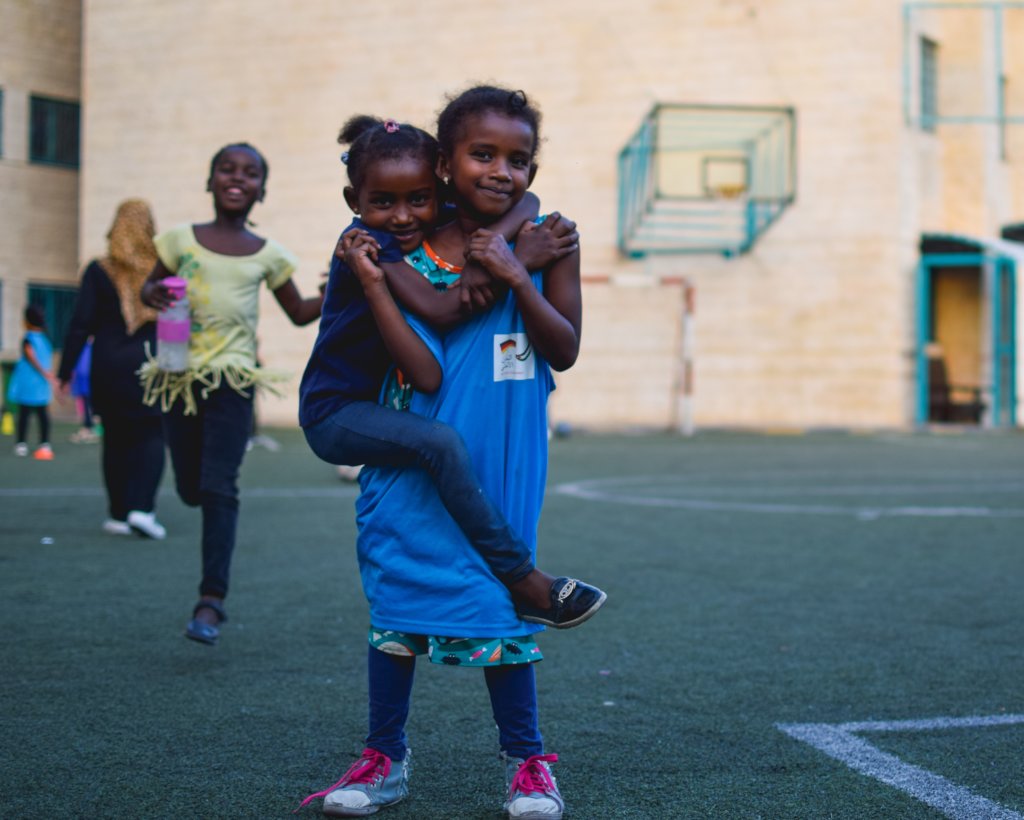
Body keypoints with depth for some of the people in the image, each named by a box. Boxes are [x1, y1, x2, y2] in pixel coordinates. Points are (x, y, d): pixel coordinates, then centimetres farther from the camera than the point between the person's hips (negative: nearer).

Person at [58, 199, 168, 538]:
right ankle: (142, 507, -12)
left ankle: (119, 514, 14)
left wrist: (66, 371, 1)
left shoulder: (98, 271, -2)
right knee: (151, 435, 5)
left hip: (108, 368, 1)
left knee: (116, 438, 11)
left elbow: (81, 324, -3)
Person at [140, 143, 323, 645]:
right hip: (179, 375, 2)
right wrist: (154, 295, -4)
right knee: (190, 489, 5)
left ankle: (211, 600, -14)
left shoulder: (268, 256, 7)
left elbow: (299, 314, 17)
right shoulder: (181, 240, 7)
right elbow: (150, 286, 20)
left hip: (232, 377, -2)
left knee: (218, 486, -13)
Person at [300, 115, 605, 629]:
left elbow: (526, 203, -6)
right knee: (440, 442, -29)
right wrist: (520, 260, -29)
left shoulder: (444, 233, 1)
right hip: (333, 414, -9)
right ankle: (523, 582, -26)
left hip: (377, 404, 9)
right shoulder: (368, 243, -19)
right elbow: (439, 310, -29)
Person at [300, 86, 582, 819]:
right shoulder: (408, 247, -2)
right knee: (397, 593, 6)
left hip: (504, 461, -1)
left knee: (498, 598, 3)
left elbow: (565, 351, -6)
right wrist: (367, 278, -12)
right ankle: (386, 758, 21)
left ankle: (527, 760, 19)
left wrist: (518, 277, -18)